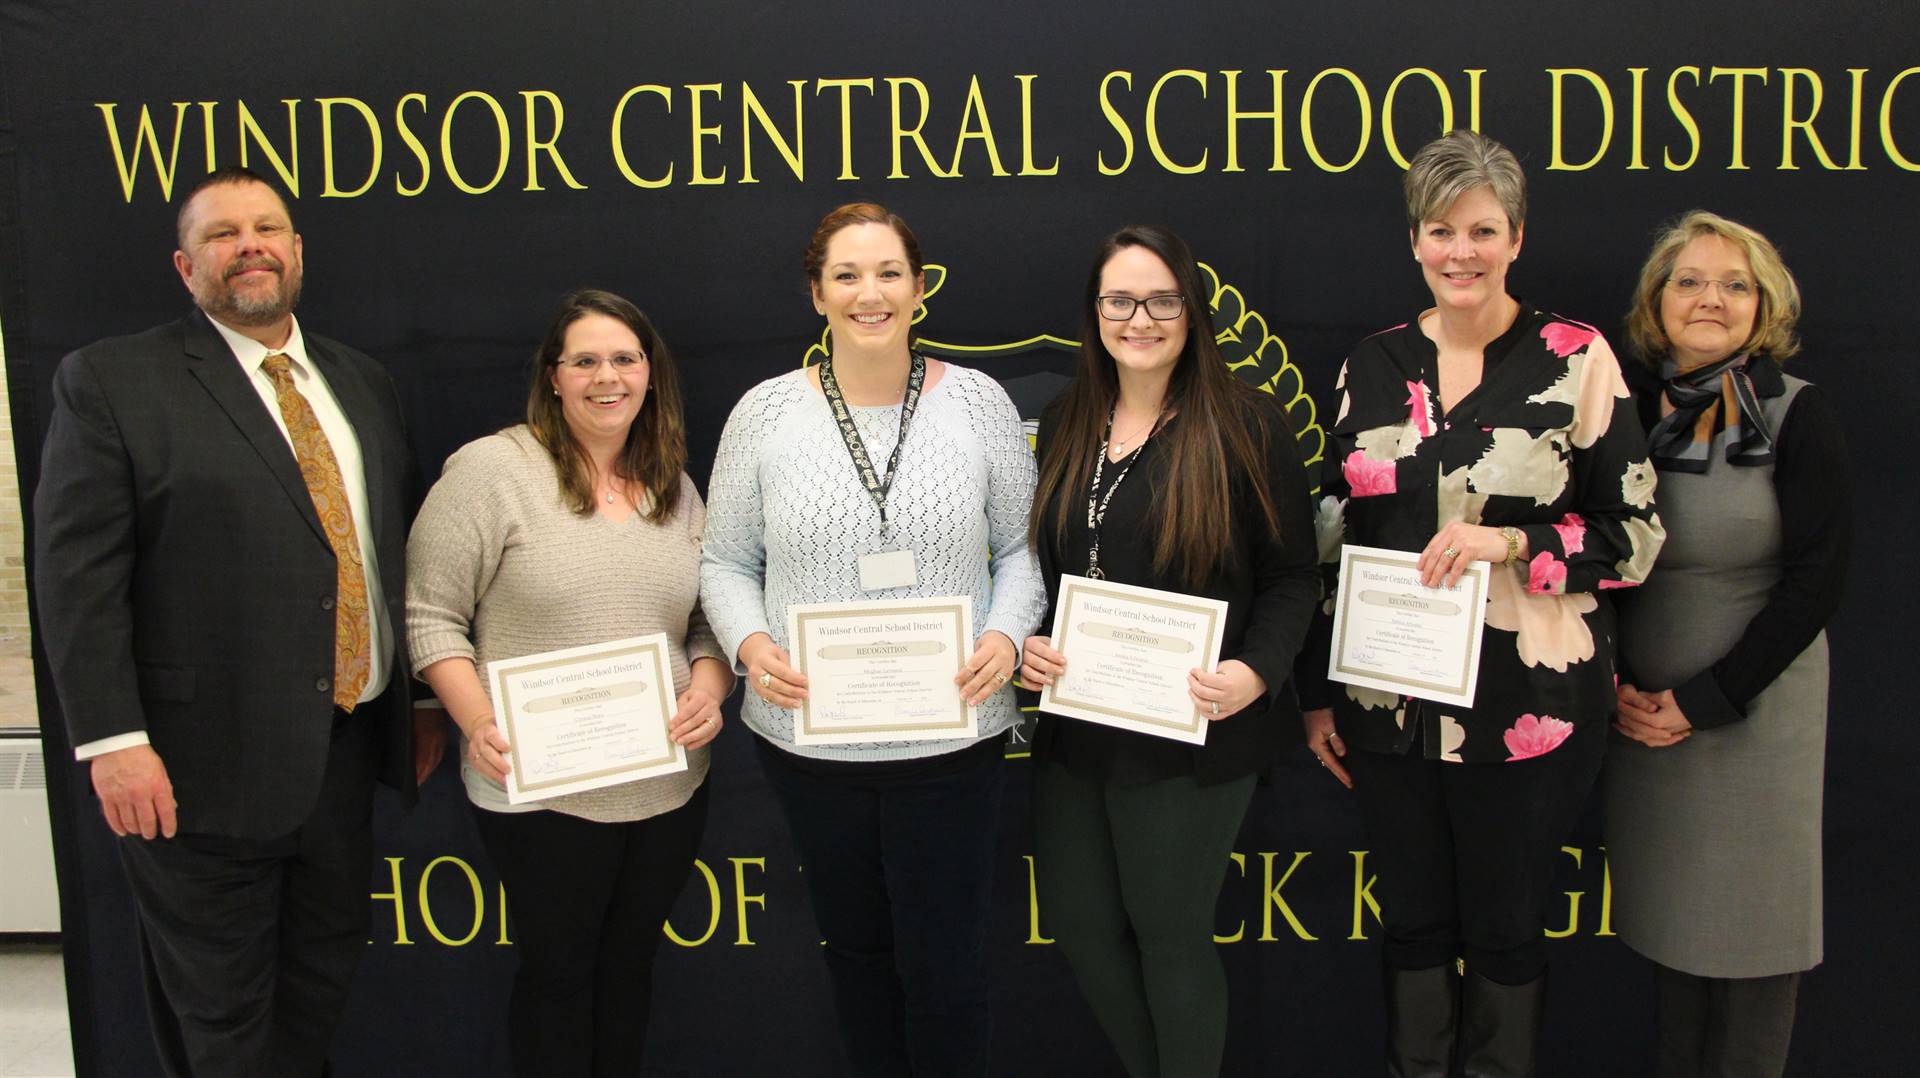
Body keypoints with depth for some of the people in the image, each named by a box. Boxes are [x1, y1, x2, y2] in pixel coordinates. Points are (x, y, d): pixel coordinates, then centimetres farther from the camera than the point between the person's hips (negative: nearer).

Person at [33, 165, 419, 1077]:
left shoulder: (362, 383, 11)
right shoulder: (111, 381, -5)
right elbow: (76, 575, -11)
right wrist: (112, 740, -17)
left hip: (345, 748, 5)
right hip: (204, 765, -5)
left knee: (323, 984, 18)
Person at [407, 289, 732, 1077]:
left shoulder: (675, 488, 9)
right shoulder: (492, 468, -8)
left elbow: (711, 619, 14)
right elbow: (432, 615, -8)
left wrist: (709, 687, -6)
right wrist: (478, 723, -20)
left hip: (668, 787, 5)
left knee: (629, 962, 19)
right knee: (557, 969, 12)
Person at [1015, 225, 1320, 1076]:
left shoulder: (1246, 424, -8)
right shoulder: (1064, 428, 8)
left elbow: (1291, 575, -7)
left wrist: (1255, 672, -23)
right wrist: (1027, 643, -5)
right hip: (1074, 724, 6)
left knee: (1167, 929, 8)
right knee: (1076, 919, 15)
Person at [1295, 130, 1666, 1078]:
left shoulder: (1576, 359, -5)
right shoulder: (1373, 363, 6)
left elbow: (1635, 535, -3)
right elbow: (1333, 533, 10)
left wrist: (1510, 543, -19)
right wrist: (1317, 692, 10)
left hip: (1527, 706, -3)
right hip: (1388, 705, 3)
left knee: (1505, 930, 11)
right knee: (1413, 923, 16)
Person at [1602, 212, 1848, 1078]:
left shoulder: (1799, 415, -6)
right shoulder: (1631, 413, 3)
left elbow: (1815, 581, -9)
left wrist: (1707, 699, -13)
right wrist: (1615, 685, -4)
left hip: (1757, 704, -3)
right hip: (1644, 709, 3)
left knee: (1750, 914, 5)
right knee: (1665, 910, 12)